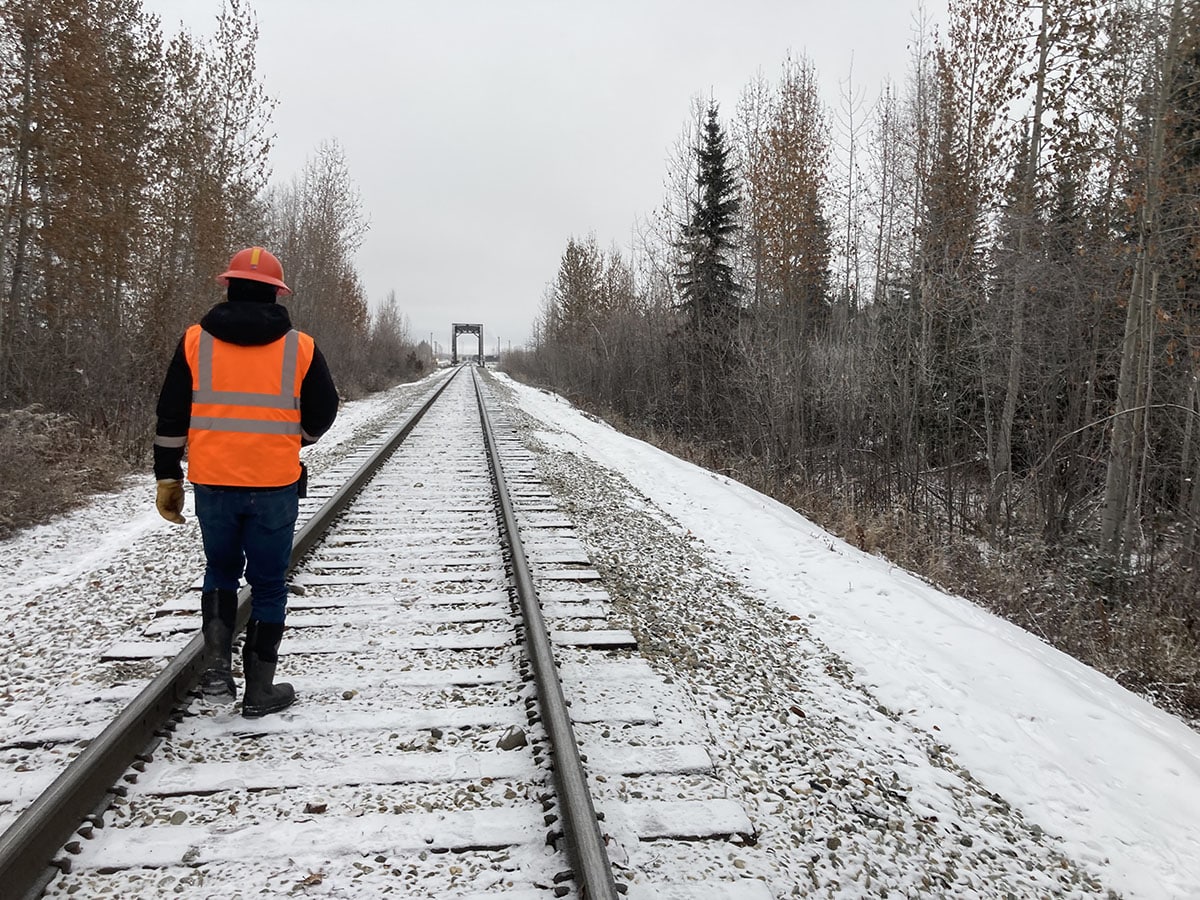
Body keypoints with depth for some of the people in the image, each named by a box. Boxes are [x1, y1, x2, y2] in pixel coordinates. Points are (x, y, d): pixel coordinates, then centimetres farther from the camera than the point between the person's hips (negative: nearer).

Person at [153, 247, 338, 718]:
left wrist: (167, 477, 10)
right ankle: (259, 689, 16)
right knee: (268, 583, 10)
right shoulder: (299, 348, -2)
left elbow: (172, 417, 3)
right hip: (274, 485, -1)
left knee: (220, 571, 23)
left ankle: (217, 663, 11)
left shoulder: (195, 341, 1)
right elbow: (322, 413, 6)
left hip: (212, 483, 2)